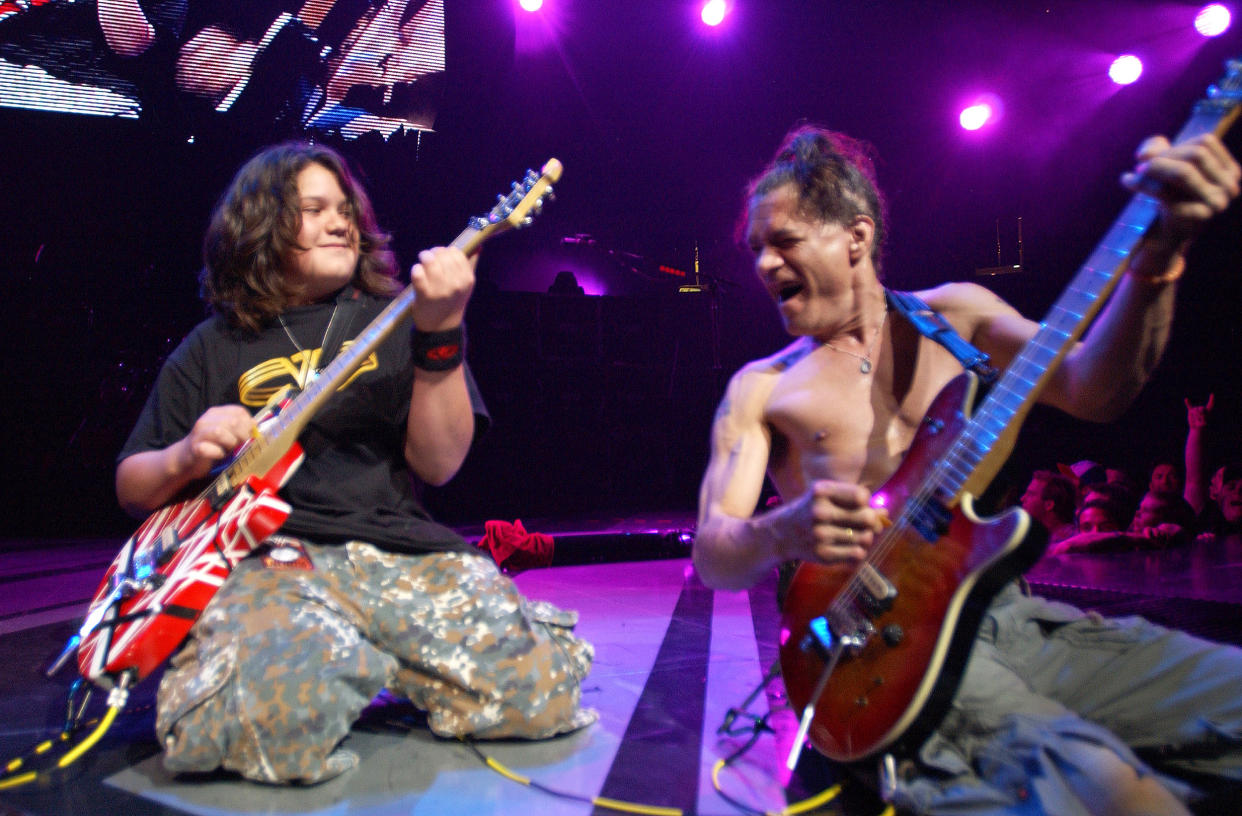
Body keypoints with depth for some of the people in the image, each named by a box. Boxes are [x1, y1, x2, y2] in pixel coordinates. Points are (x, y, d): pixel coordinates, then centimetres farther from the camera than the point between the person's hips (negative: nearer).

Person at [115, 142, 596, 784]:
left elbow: (438, 464, 0)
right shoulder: (214, 347, 14)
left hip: (401, 549, 2)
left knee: (542, 685, -21)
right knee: (278, 713, -36)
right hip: (266, 555, -1)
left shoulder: (394, 319, 13)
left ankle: (365, 662, 5)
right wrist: (187, 459, -5)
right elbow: (132, 488, 18)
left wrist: (439, 335, -13)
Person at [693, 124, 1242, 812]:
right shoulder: (760, 388, 5)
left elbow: (1090, 391, -2)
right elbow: (711, 554, -3)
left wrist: (1156, 259, -19)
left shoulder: (951, 316, 13)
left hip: (1009, 615, 5)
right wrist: (783, 534, -26)